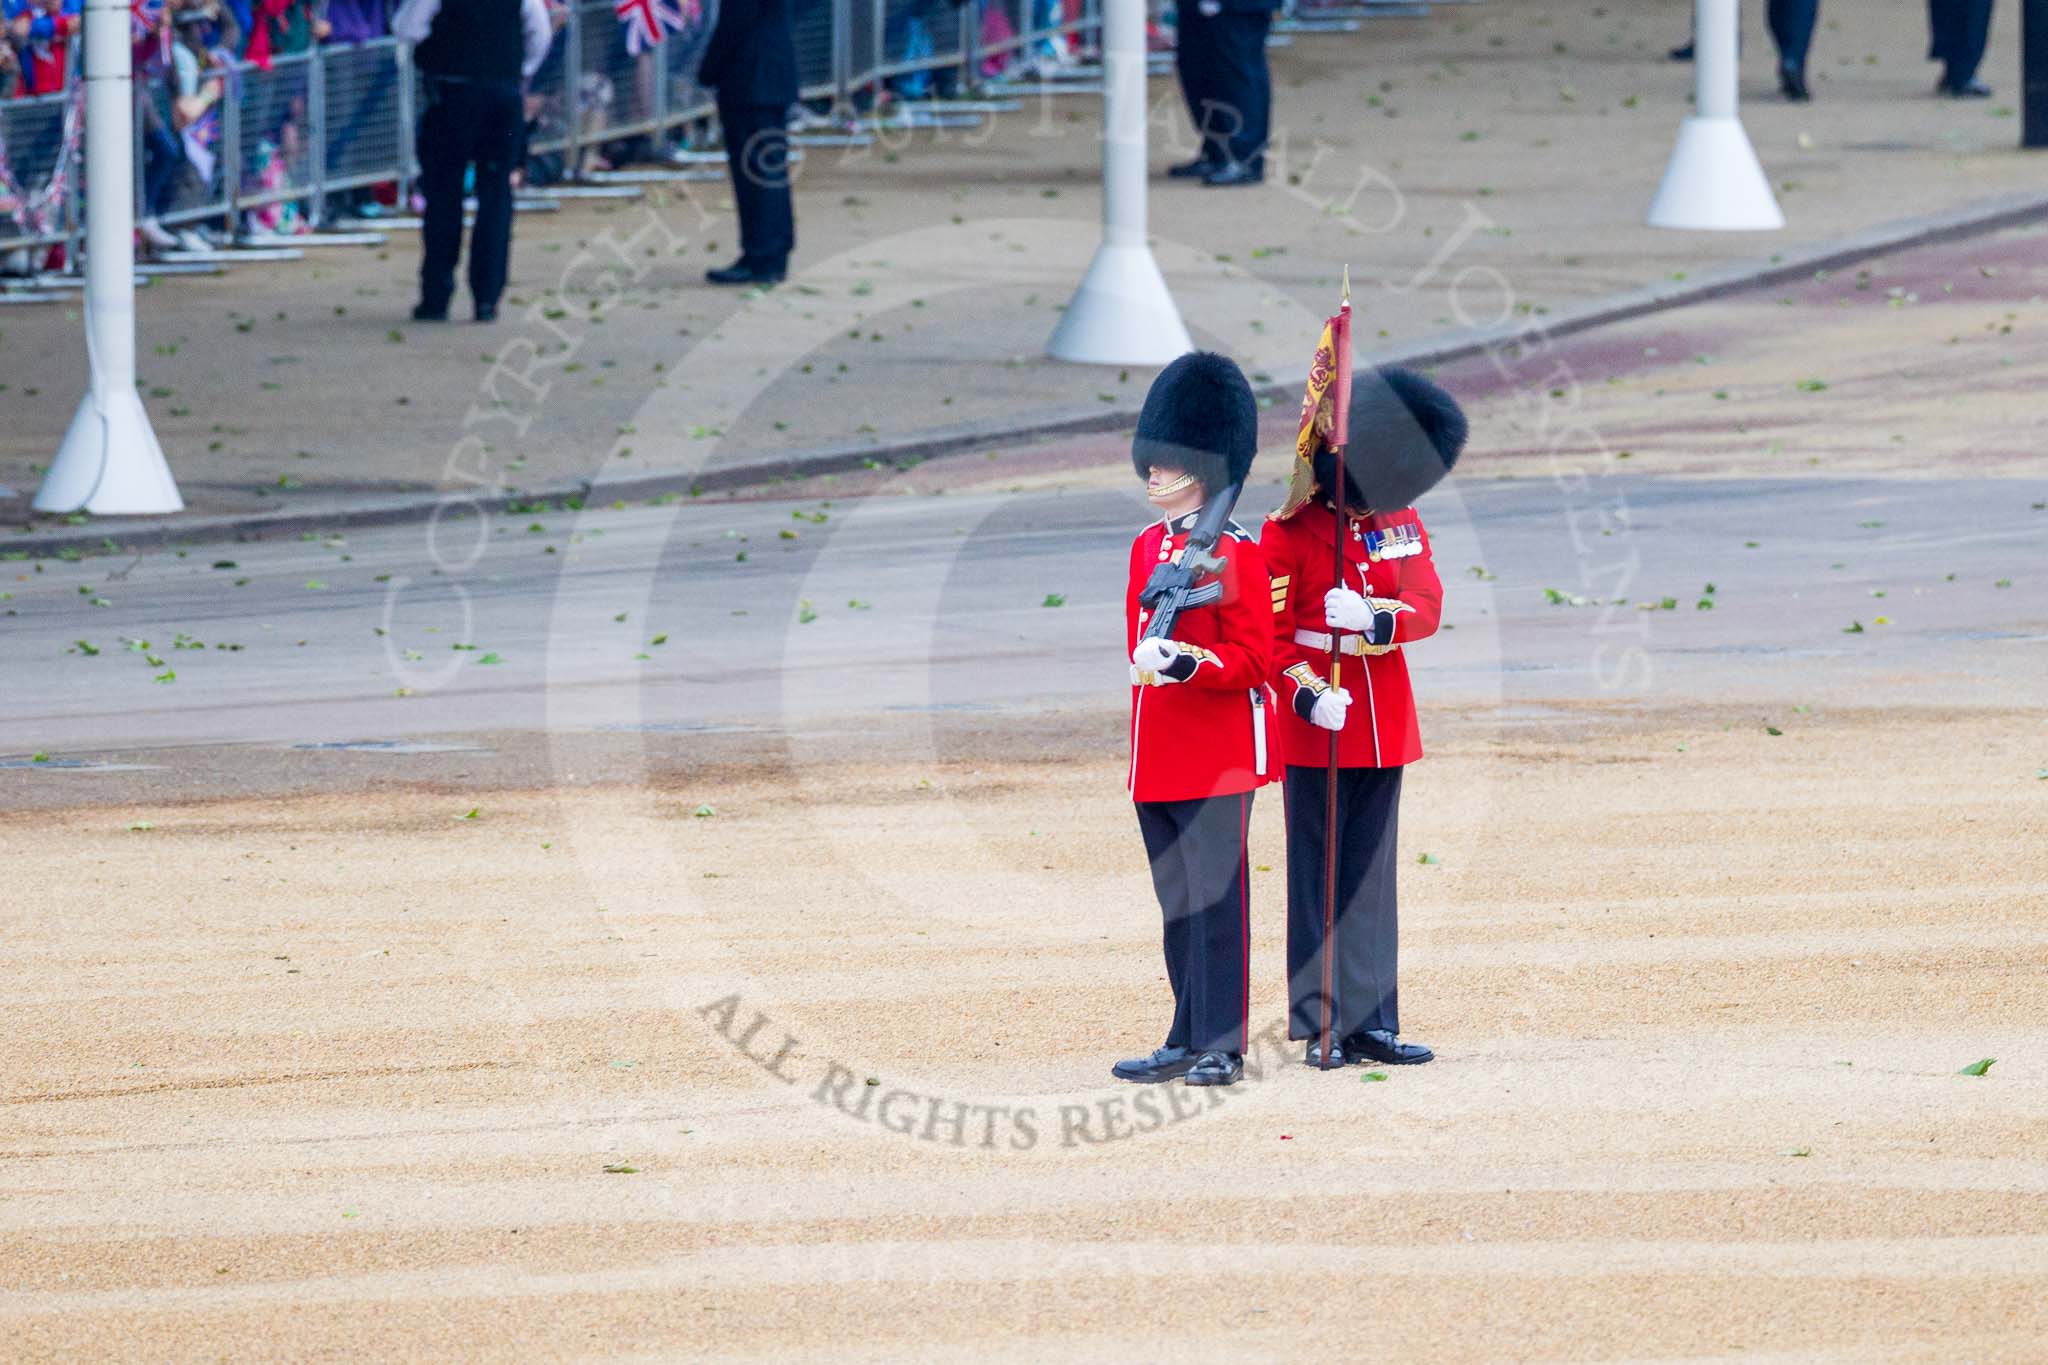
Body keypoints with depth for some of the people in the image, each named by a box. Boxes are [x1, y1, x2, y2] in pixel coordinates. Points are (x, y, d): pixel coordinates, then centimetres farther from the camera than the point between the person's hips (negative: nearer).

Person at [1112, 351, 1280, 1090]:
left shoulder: (1234, 553, -10)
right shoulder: (1146, 547, 13)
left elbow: (1253, 658, -12)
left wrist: (1187, 662, -26)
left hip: (1217, 754, -8)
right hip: (1157, 761, 8)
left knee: (1215, 900, -5)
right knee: (1178, 904, 11)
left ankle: (1222, 1046, -3)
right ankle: (1188, 1040, 17)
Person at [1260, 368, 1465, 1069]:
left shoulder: (1402, 522, 6)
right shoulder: (1289, 533, -9)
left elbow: (1426, 608, -1)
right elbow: (1272, 634, -9)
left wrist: (1371, 617, -20)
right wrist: (1307, 693, -23)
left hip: (1385, 722, 5)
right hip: (1318, 723, -5)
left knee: (1371, 877, 8)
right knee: (1319, 877, -1)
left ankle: (1371, 1022, 11)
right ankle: (1324, 1027, 2)